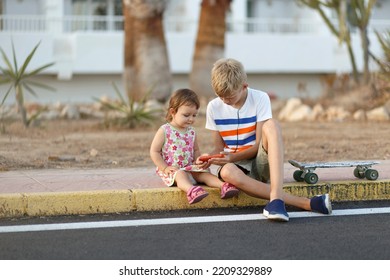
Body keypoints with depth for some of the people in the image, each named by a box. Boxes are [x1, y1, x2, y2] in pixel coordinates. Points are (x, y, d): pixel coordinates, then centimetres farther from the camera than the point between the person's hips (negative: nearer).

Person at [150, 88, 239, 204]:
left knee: (204, 173, -17)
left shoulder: (191, 131, 11)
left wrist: (198, 160, 0)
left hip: (190, 168, 6)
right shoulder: (164, 131, -7)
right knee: (181, 175, -36)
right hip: (172, 169, -6)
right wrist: (165, 168, -15)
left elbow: (196, 150, 23)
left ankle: (223, 186, -37)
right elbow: (154, 152, -6)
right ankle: (191, 190, -64)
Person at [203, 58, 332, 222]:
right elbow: (219, 148, 7)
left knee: (271, 125, -32)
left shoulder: (260, 99, -7)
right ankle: (307, 204, -43)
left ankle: (276, 197, -48)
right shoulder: (213, 107, 1)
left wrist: (233, 156, -24)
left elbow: (259, 145, -9)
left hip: (261, 163, -1)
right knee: (227, 172, -39)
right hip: (236, 165, 1)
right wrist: (209, 158, -15)